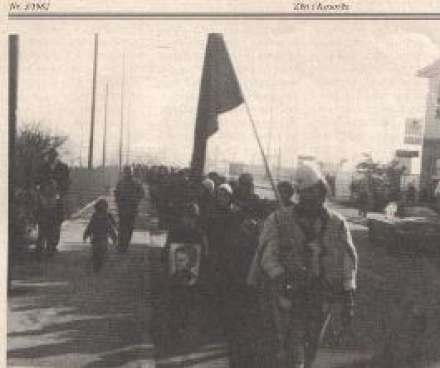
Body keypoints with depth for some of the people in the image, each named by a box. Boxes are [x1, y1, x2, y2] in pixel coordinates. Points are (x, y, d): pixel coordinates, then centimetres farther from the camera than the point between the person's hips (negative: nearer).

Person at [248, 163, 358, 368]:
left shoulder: (337, 224, 6)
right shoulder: (279, 220, -1)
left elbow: (348, 261, 6)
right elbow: (267, 254, -8)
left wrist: (348, 297, -1)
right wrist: (281, 279, -22)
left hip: (319, 303, 4)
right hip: (284, 298, -3)